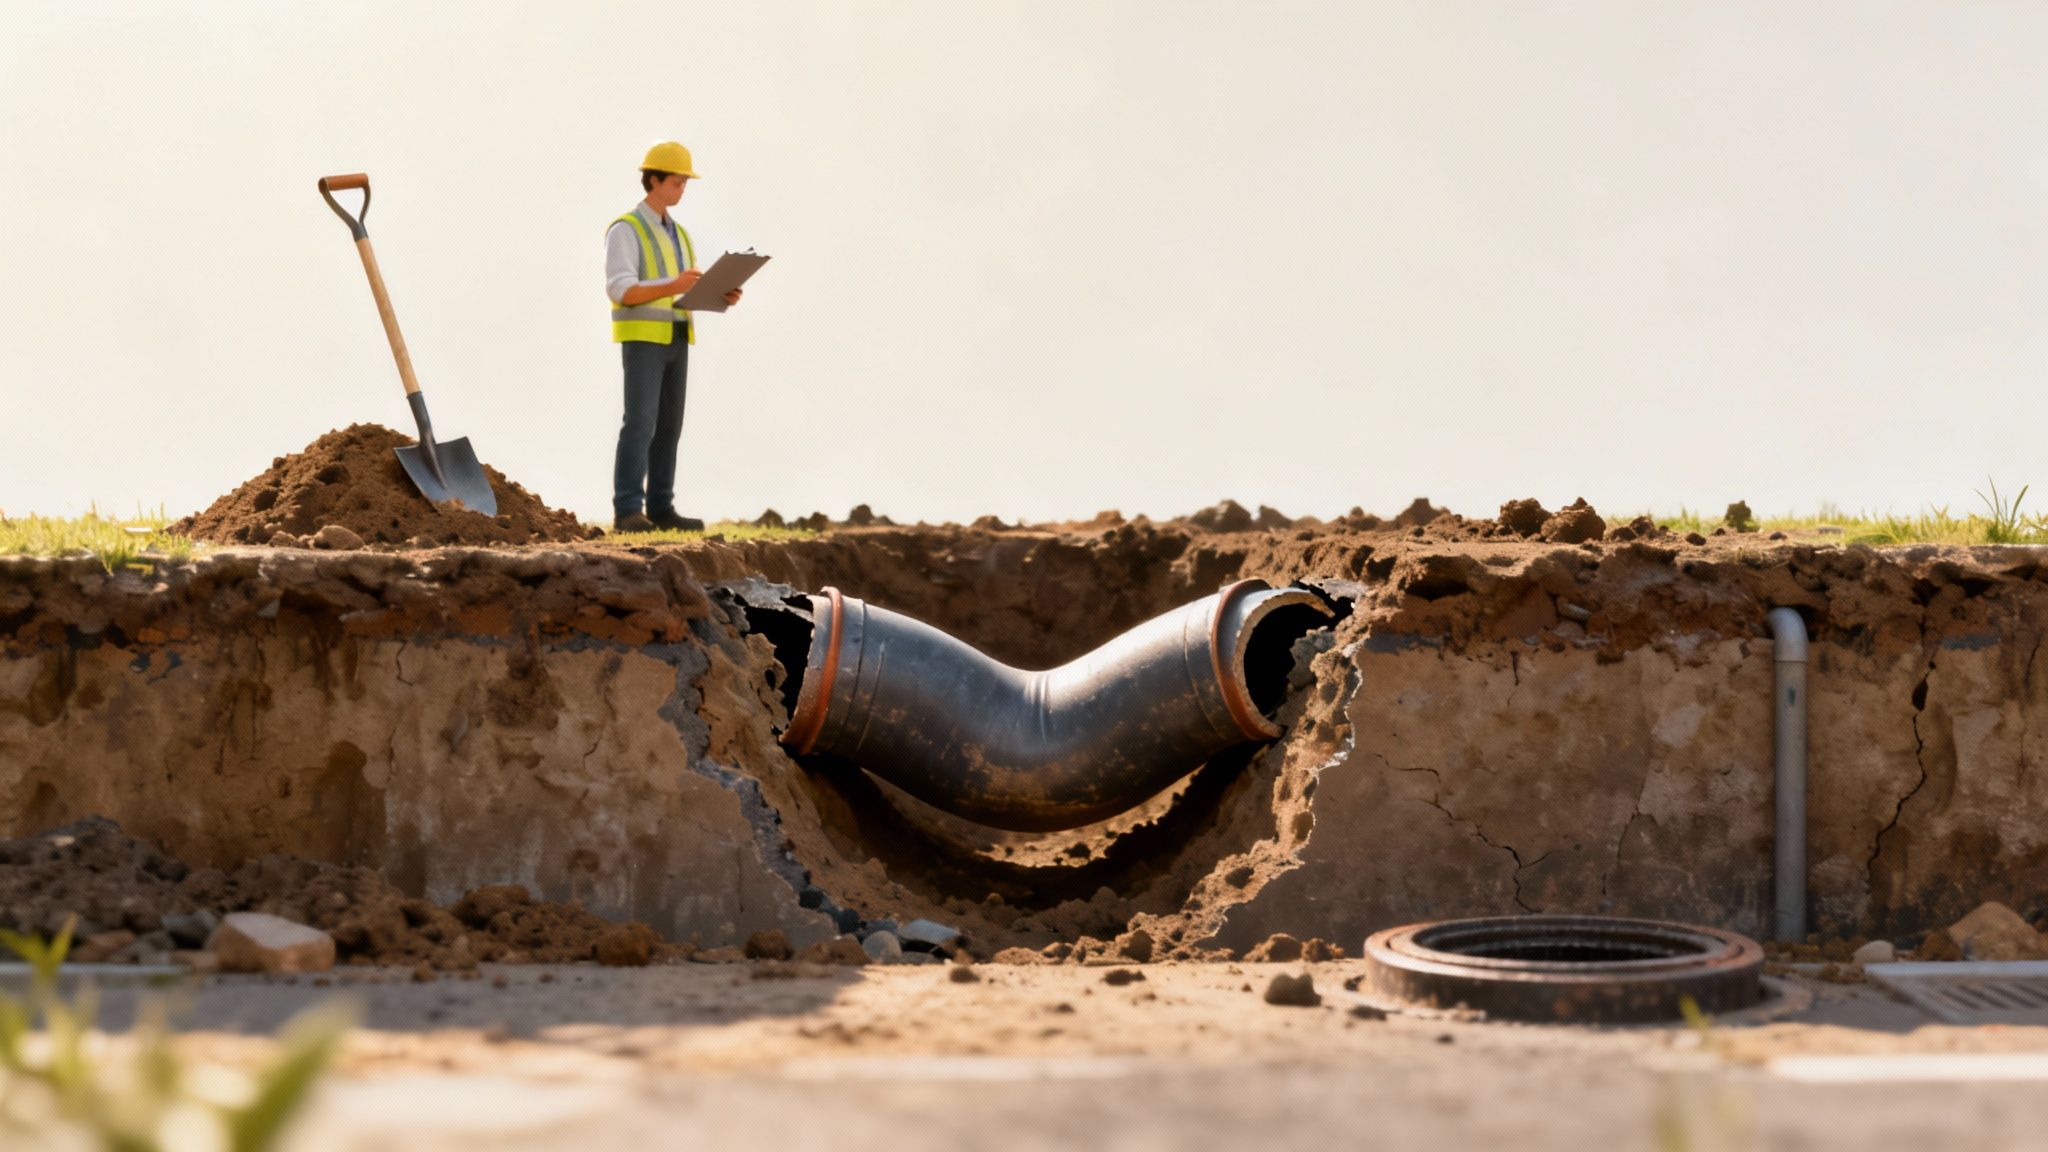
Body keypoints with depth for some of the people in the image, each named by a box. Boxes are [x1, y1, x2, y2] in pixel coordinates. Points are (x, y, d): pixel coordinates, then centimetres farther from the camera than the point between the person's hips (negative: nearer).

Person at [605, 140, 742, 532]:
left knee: (668, 426, 6)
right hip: (641, 339, -8)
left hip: (674, 341, 8)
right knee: (639, 424, -15)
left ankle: (660, 509, 9)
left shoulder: (677, 234, 18)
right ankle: (628, 512, -16)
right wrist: (674, 286, -31)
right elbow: (620, 292, -20)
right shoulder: (624, 230, -9)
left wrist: (723, 295, -5)